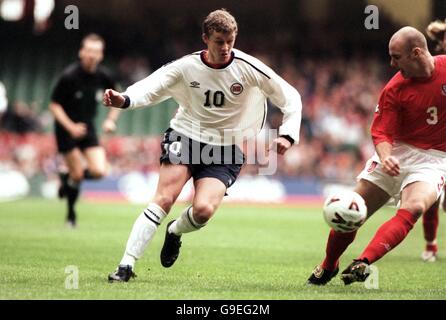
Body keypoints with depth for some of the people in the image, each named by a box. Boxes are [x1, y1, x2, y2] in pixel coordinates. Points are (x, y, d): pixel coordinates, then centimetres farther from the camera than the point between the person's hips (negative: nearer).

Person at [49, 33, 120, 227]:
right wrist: (71, 126, -24)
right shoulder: (69, 76, -18)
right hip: (67, 128, -4)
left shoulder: (103, 76, -4)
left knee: (99, 171, -11)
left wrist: (111, 120, -5)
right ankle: (71, 215, 16)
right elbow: (54, 105, -13)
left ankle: (68, 178, 21)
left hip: (88, 128, 4)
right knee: (77, 174, -8)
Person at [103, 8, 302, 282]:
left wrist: (288, 134, -14)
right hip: (186, 136, 0)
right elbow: (151, 88, -10)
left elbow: (291, 98, -2)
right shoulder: (186, 67, -7)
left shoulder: (248, 68, -10)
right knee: (165, 198, -20)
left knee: (203, 210, -21)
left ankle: (175, 232, 16)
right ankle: (127, 265, -18)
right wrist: (124, 100, -32)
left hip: (225, 150, 0)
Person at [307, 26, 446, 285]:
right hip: (398, 154, 2)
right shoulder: (394, 89, -7)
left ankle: (364, 262, -39)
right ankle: (328, 266, 24)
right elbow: (382, 132, -7)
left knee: (413, 208, -32)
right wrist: (385, 156, -29)